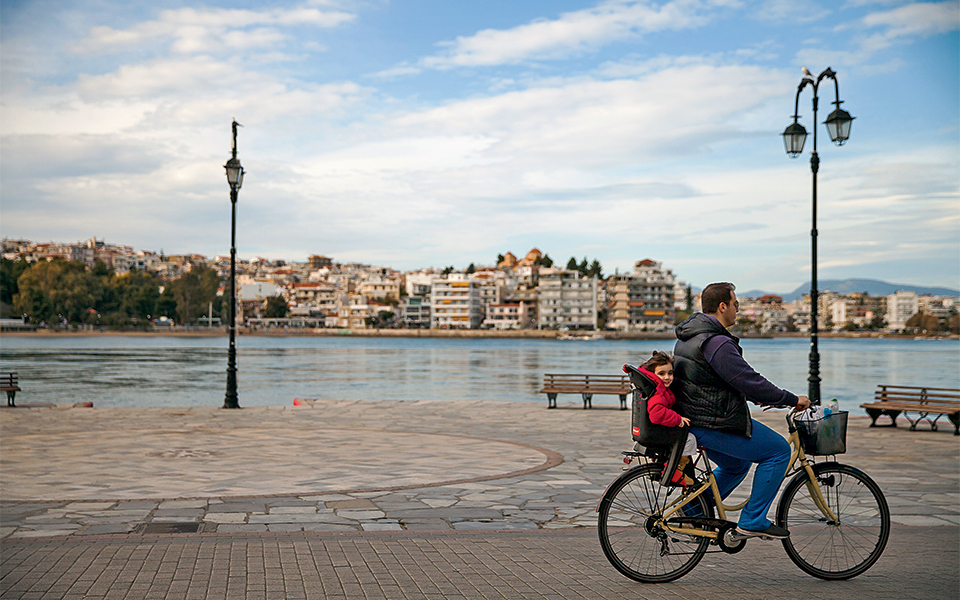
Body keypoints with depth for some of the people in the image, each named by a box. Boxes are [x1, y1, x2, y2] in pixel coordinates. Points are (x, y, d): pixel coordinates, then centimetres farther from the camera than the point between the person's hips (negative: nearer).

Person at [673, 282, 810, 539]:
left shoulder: (688, 335, 12)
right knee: (779, 450, 0)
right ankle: (752, 521, 2)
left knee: (737, 464, 28)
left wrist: (759, 397, 23)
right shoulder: (717, 343, -21)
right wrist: (792, 400, -11)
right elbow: (750, 381, -22)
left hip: (691, 418, 10)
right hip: (716, 424, -10)